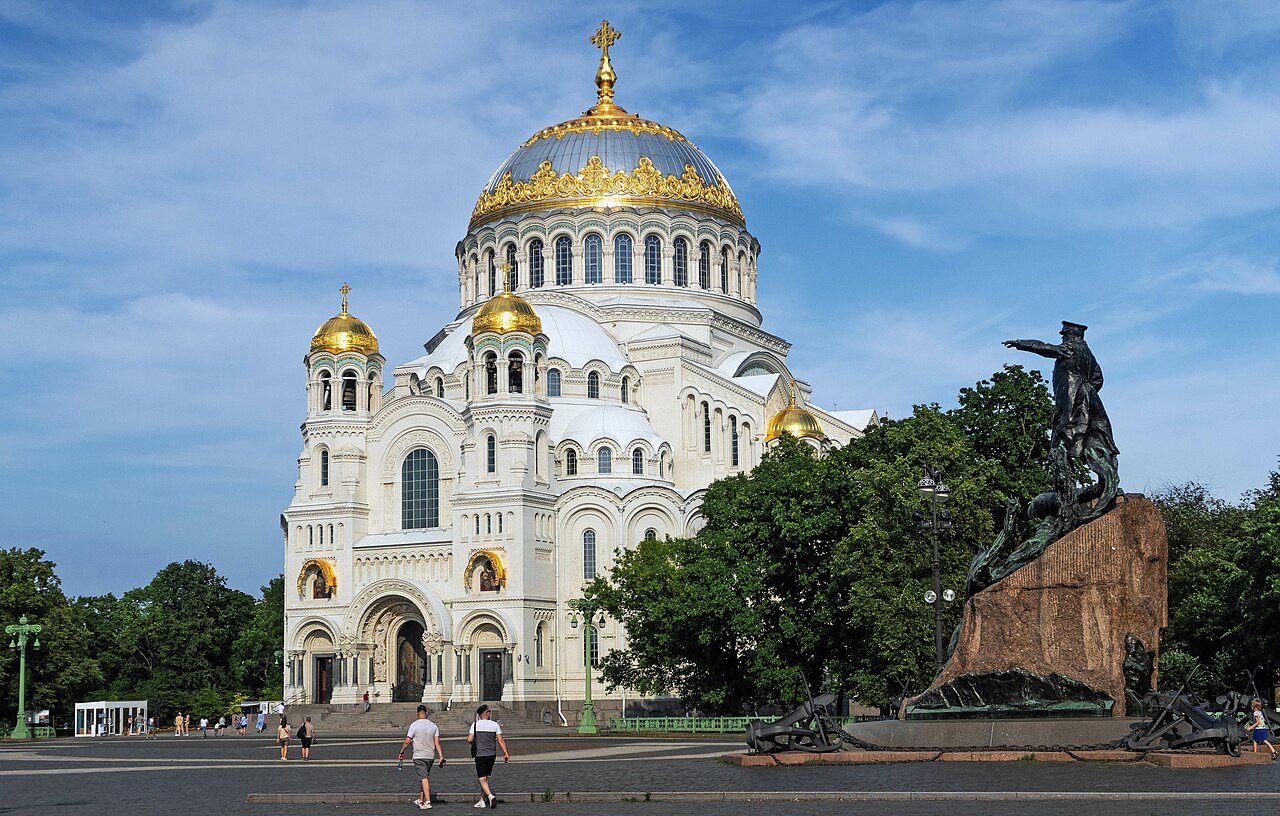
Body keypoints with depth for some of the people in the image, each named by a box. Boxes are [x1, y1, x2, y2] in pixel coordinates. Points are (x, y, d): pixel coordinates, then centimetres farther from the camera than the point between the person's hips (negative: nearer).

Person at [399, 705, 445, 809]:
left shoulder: (414, 725, -9)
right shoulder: (433, 725, 4)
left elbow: (407, 741, -10)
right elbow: (437, 743, 1)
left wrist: (401, 752, 2)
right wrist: (441, 757, 0)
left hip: (419, 756, -5)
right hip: (431, 756, 5)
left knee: (424, 778, -9)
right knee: (425, 776, 18)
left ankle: (428, 802, -19)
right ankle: (421, 800, 30)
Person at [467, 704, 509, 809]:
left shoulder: (475, 725, -5)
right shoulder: (495, 725, 0)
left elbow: (469, 739, -11)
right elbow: (500, 740, -3)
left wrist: (475, 744, 11)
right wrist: (506, 753, -1)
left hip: (480, 755, -3)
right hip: (492, 754, 3)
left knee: (482, 779, -3)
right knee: (485, 777, 17)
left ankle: (490, 796, -26)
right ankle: (482, 800, 22)